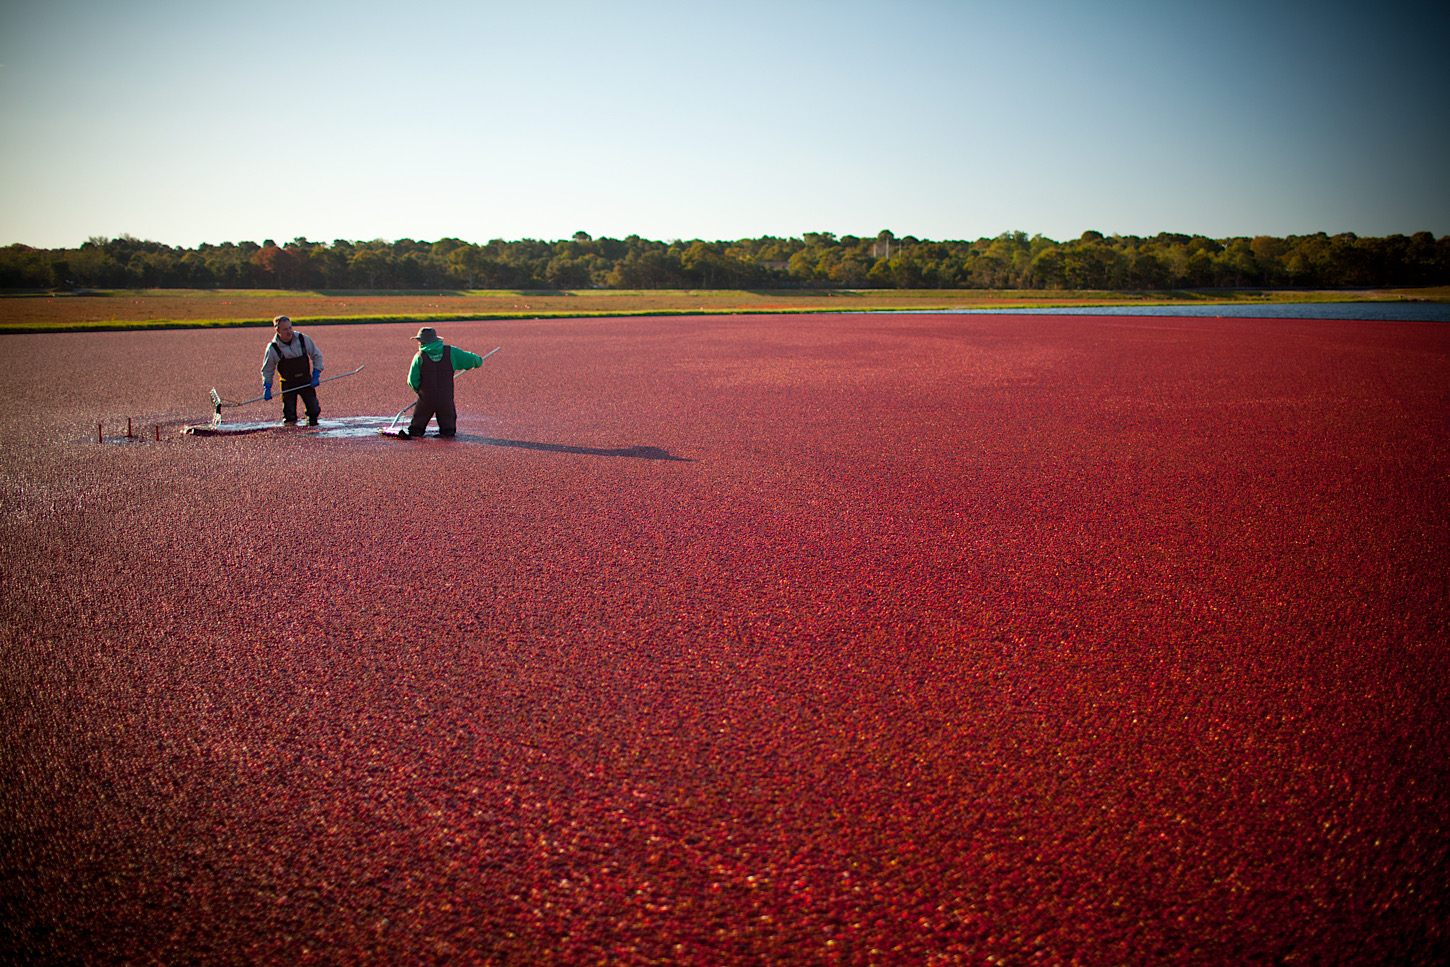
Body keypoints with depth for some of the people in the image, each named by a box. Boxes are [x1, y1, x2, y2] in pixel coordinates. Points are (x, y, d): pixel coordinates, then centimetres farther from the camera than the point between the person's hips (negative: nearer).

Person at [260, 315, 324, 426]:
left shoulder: (303, 339, -8)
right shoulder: (273, 348, -10)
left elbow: (317, 355, 5)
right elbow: (267, 370, 3)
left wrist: (316, 375, -5)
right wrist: (267, 388, -7)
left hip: (306, 382, 1)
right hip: (288, 385, -1)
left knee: (314, 411, -3)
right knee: (289, 416, -6)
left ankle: (312, 420, 31)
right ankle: (290, 421, 30)